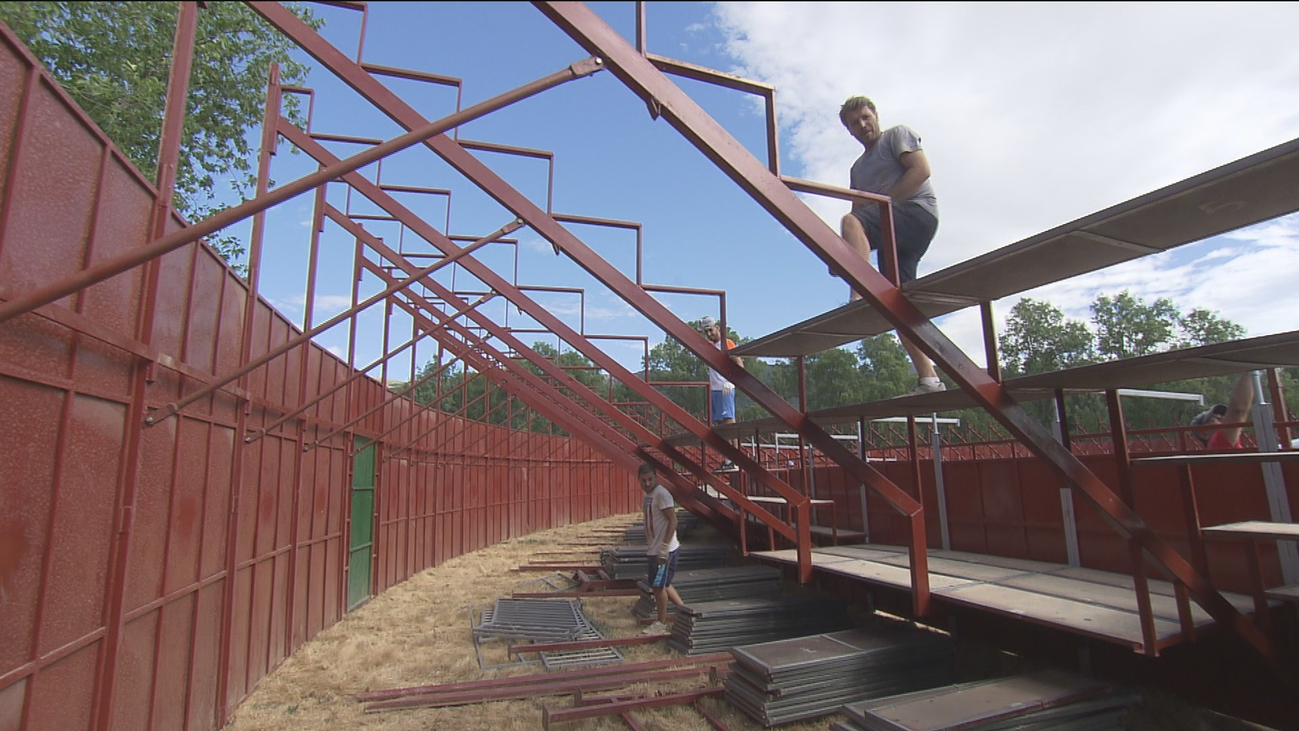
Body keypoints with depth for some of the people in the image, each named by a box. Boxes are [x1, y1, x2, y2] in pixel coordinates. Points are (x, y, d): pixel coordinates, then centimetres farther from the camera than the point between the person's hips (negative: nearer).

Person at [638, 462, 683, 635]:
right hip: (653, 549, 9)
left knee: (658, 585, 2)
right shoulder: (647, 497, 11)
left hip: (663, 550, -9)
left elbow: (673, 521, -21)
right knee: (664, 584, 16)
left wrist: (664, 548, -22)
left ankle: (661, 623, 18)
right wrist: (649, 548, 19)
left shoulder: (661, 494, -17)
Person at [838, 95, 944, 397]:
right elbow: (860, 212, 24)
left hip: (918, 212, -7)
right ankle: (928, 379, -5)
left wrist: (881, 201, -13)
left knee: (851, 222, -32)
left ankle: (863, 294, -48)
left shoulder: (898, 134, 12)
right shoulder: (858, 168, 31)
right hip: (893, 231, 7)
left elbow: (921, 170, -5)